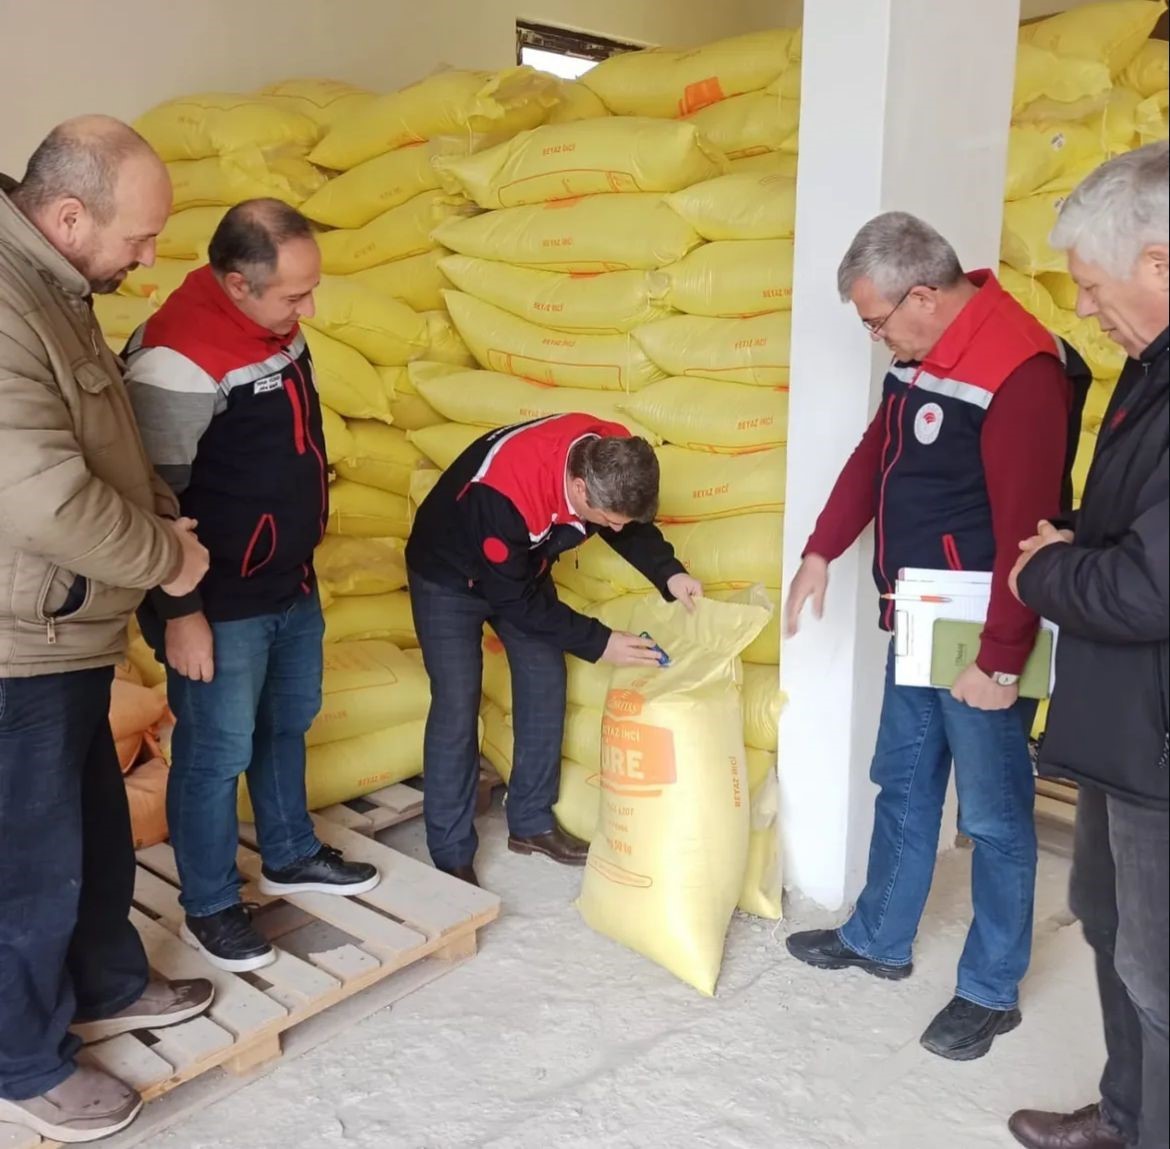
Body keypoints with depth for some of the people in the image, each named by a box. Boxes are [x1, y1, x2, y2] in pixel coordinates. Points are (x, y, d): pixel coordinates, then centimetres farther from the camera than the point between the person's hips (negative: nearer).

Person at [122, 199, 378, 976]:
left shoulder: (278, 328, 3)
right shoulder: (178, 360, -24)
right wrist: (179, 612, -17)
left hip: (294, 587, 9)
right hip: (222, 606, -8)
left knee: (288, 727, 21)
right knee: (217, 756, 6)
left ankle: (291, 857, 41)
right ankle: (210, 909, 25)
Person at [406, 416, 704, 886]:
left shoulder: (609, 460, -24)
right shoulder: (501, 493, -42)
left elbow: (635, 526, -4)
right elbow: (516, 599, -31)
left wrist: (669, 573, -21)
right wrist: (599, 643, -30)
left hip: (521, 566, 6)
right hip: (450, 575, -6)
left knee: (545, 685, 4)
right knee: (456, 705, -9)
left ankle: (531, 823, 21)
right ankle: (451, 856, 4)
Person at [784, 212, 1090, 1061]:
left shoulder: (1020, 371, -22)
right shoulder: (922, 356, 7)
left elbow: (1026, 531, -24)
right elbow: (874, 458, 16)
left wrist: (1002, 661, -21)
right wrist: (821, 552, 7)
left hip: (980, 643, -9)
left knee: (993, 815, 6)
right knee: (902, 786, 19)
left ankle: (992, 991, 24)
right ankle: (879, 940, 37)